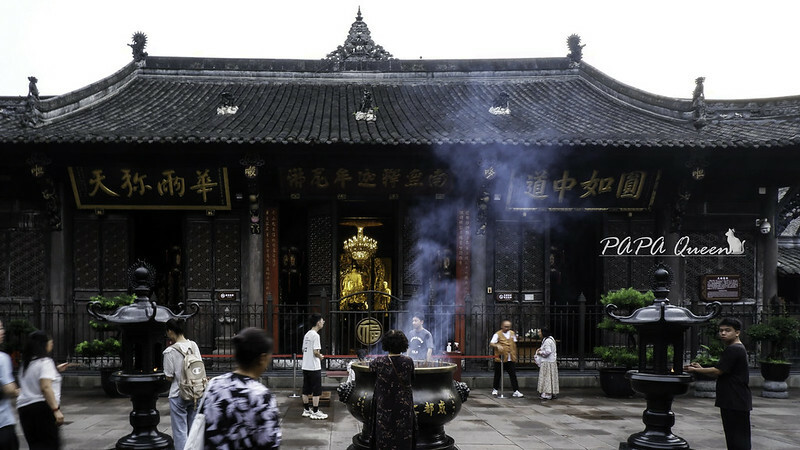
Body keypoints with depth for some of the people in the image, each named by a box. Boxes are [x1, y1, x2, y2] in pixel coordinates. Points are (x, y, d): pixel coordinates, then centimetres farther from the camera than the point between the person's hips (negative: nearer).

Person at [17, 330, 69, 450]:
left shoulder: (26, 364, 16)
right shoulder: (45, 361, -9)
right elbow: (45, 387, -20)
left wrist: (56, 370, 29)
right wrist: (56, 410, -23)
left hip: (24, 408, 8)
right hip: (43, 408, -8)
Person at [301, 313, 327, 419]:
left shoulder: (307, 335, 12)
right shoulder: (315, 335, -15)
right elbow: (315, 352, -21)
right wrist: (321, 357, -1)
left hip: (305, 366, 9)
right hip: (314, 367, -9)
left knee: (306, 390, 13)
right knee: (316, 391, -2)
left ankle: (306, 410, 21)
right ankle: (316, 412, 0)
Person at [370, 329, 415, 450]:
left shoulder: (379, 362, -14)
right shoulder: (409, 362, -12)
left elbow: (371, 367, 9)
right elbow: (411, 379, 4)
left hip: (384, 410, 0)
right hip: (404, 410, 1)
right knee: (403, 440, 10)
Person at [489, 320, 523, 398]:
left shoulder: (512, 333, 11)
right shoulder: (497, 334, -6)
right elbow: (491, 344, -15)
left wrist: (515, 356, 14)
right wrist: (497, 345, -36)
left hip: (510, 359, 3)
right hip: (500, 359, -3)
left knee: (513, 375, -1)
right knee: (498, 375, 8)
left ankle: (516, 391, 0)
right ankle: (495, 389, 25)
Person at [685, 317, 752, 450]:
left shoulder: (733, 350, -16)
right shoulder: (739, 349, 18)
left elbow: (718, 371, -17)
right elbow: (722, 373, 19)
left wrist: (695, 370, -6)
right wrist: (701, 369, 10)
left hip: (736, 403, -11)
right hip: (732, 402, 11)